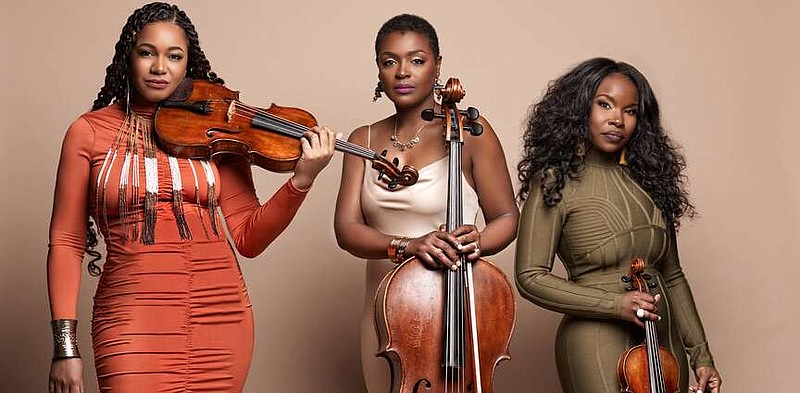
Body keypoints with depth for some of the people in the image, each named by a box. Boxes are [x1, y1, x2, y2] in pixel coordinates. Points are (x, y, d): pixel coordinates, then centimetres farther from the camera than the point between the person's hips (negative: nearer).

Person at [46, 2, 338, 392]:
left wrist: (302, 179, -12)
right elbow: (66, 242, 1)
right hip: (133, 320, -2)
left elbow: (248, 238, 2)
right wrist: (65, 346, -5)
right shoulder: (89, 132, 2)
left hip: (221, 316, 2)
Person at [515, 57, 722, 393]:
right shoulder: (554, 182, -6)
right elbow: (530, 277, -10)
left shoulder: (648, 180, 10)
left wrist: (700, 355, 8)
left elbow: (672, 277, 13)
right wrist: (615, 304, -17)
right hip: (597, 343, -5)